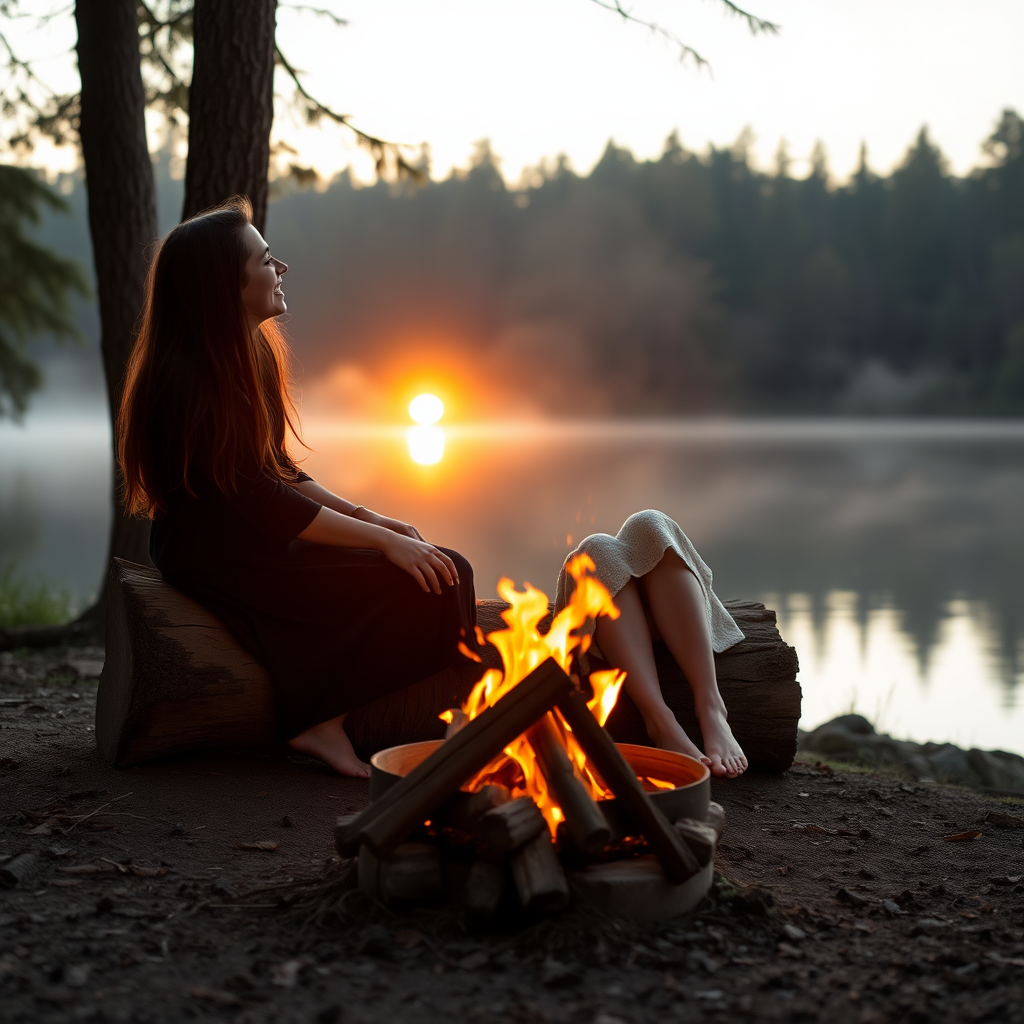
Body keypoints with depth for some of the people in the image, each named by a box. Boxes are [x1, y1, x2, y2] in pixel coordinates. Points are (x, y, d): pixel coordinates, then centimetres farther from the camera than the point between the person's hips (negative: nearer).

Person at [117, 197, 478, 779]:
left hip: (261, 542, 9)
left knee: (441, 570, -7)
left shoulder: (251, 354, 11)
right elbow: (256, 499, -22)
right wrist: (381, 539, -21)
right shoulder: (189, 382, -19)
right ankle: (322, 723, -9)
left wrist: (366, 517, 2)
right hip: (221, 562, -9)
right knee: (409, 585, -21)